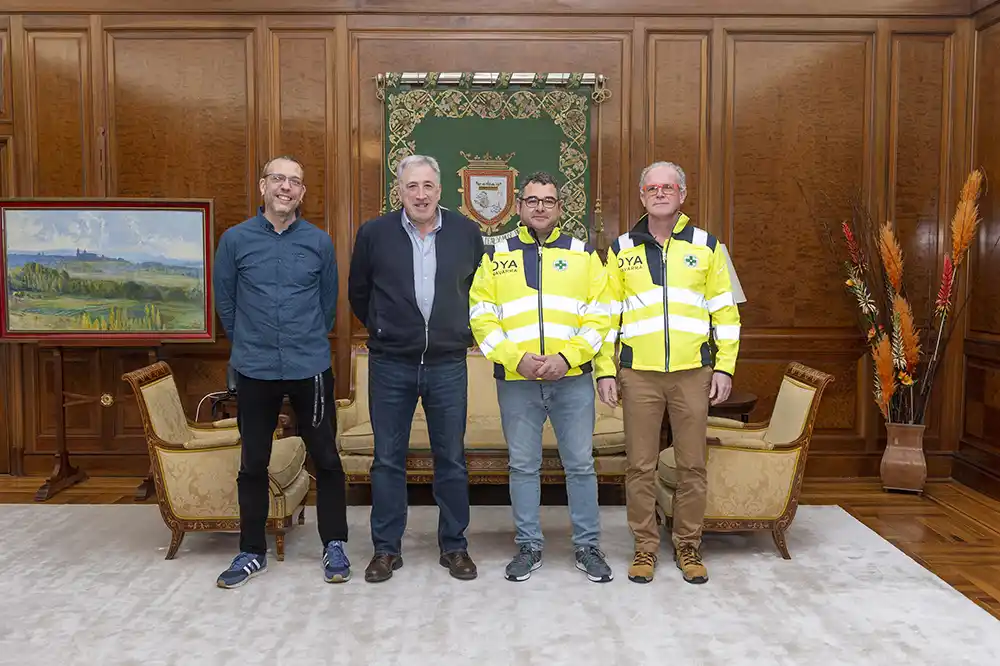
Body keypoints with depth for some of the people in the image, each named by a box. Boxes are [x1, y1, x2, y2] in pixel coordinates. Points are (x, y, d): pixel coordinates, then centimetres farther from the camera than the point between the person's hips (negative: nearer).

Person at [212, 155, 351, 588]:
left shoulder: (319, 242, 2)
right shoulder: (235, 239, 0)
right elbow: (224, 300, 9)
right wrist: (249, 343, 13)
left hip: (311, 368, 0)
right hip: (254, 371, 0)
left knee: (326, 459, 6)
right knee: (253, 463, 10)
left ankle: (334, 545, 21)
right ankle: (252, 552, 25)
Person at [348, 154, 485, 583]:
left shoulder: (467, 233, 0)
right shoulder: (374, 233, -2)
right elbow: (358, 293, 11)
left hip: (448, 365, 1)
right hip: (390, 365, 0)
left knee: (451, 459, 8)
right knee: (387, 460, 7)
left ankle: (454, 546, 22)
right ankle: (386, 548, 21)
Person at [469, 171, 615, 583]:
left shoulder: (584, 255, 7)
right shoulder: (495, 256, 7)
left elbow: (599, 318, 1)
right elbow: (481, 319, 0)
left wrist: (566, 357, -13)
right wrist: (517, 359, -13)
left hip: (572, 379, 0)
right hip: (515, 381, 0)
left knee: (580, 465, 7)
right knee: (523, 466, 9)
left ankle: (587, 546, 21)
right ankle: (528, 546, 23)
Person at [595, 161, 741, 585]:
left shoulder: (706, 246, 7)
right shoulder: (621, 250, 7)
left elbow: (725, 311, 7)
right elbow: (606, 313, 7)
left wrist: (724, 367, 0)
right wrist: (605, 370, 1)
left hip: (693, 373, 0)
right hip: (638, 375, 0)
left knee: (692, 466, 6)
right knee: (640, 466, 5)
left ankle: (688, 547, 21)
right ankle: (645, 547, 19)